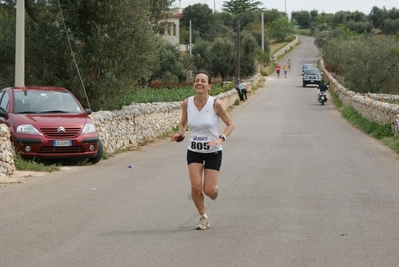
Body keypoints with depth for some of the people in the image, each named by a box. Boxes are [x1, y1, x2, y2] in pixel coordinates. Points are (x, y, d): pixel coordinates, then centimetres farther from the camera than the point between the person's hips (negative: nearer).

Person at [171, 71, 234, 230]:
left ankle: (214, 188, 36)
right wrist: (180, 134, -12)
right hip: (194, 151, 2)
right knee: (196, 187, -11)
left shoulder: (216, 104, -15)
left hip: (213, 151, -2)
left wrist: (221, 138, -23)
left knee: (208, 191, -4)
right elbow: (183, 123, 9)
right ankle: (203, 218, 13)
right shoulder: (187, 103, -7)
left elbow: (230, 124, -6)